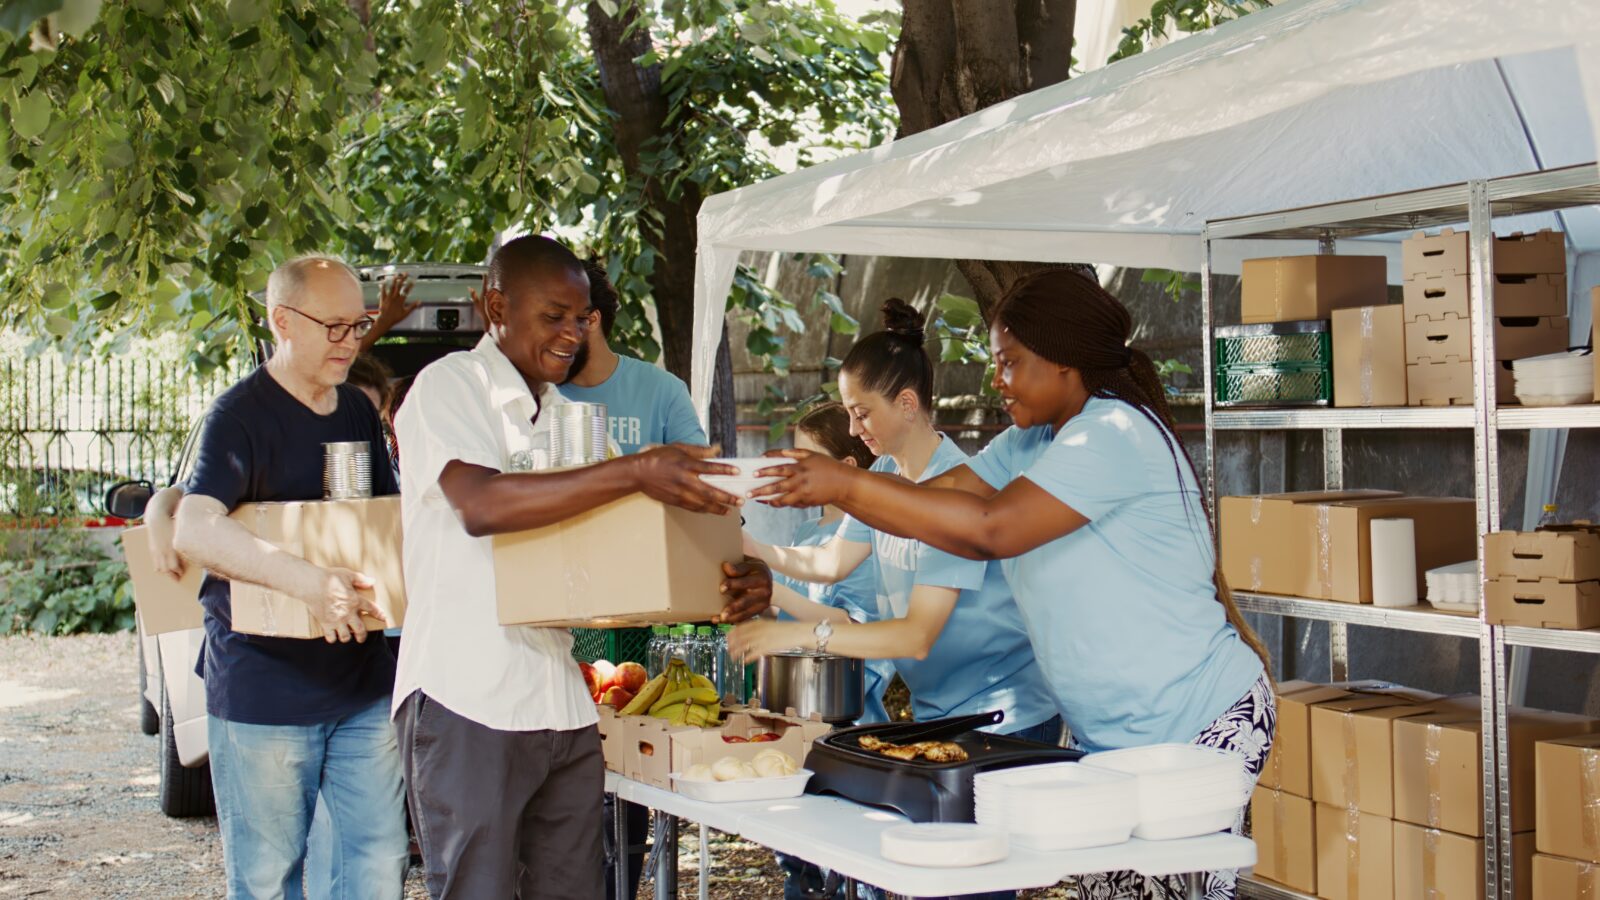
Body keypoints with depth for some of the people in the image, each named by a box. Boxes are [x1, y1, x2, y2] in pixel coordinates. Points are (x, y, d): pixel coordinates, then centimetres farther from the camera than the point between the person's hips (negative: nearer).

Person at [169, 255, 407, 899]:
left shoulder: (360, 412, 12)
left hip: (366, 679, 6)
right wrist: (309, 581, -36)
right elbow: (194, 530, -26)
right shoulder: (241, 415, -11)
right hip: (265, 692, -6)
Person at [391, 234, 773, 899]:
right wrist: (634, 472, -30)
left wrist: (734, 585, -1)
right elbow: (480, 504, -23)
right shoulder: (449, 386, -4)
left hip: (563, 708, 7)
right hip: (466, 702, -7)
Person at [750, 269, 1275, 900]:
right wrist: (824, 488, -9)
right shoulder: (1032, 443, 14)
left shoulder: (1113, 434, -17)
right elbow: (937, 496, 6)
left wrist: (845, 485, -25)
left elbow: (991, 528, -26)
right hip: (1113, 738, 9)